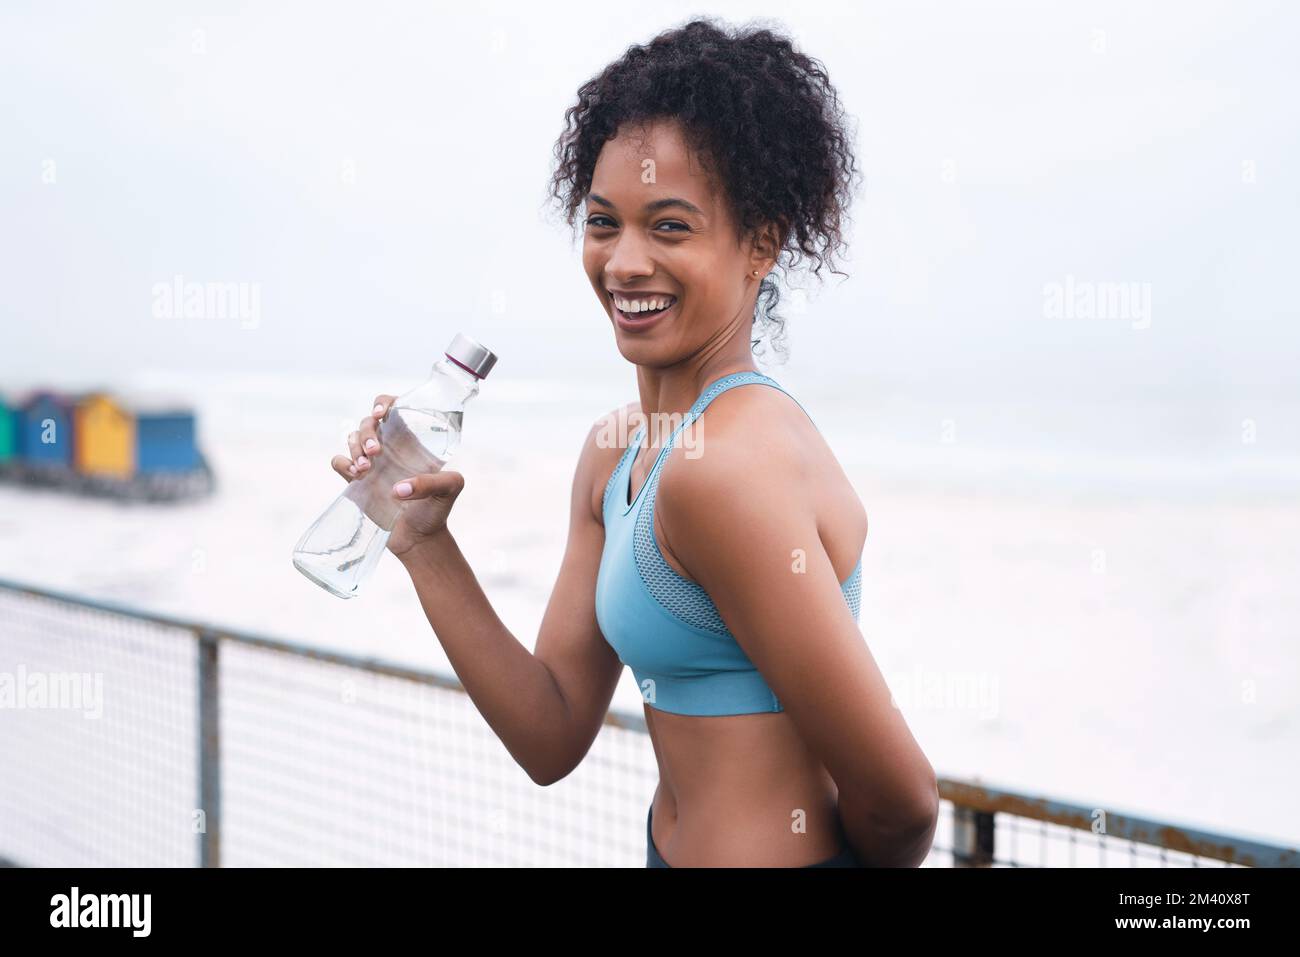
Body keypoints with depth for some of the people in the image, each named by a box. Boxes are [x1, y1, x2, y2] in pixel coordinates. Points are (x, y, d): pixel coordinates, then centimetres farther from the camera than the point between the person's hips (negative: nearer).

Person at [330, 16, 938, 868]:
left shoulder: (728, 466, -24)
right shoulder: (614, 455, 3)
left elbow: (898, 796, -21)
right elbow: (554, 740, 3)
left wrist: (876, 856, 0)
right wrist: (424, 545, -5)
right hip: (675, 851, 8)